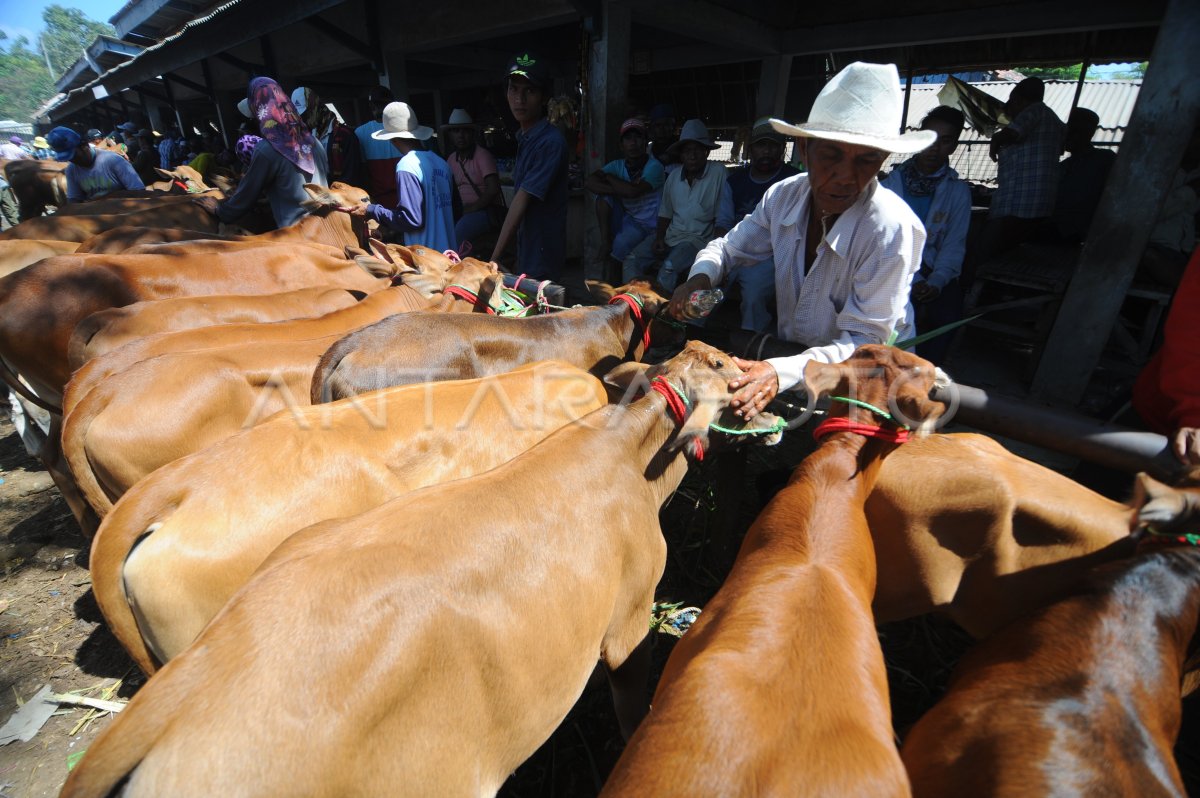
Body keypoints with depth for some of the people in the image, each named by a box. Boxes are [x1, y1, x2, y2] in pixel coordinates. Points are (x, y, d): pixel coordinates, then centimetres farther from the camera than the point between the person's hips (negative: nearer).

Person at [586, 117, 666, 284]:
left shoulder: (654, 167, -13)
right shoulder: (618, 165, 2)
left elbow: (633, 191, -29)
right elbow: (589, 182, -12)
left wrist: (608, 177, -13)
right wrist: (617, 190, -26)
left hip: (647, 225, -5)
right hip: (627, 219, 5)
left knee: (618, 246, -27)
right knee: (603, 195, -11)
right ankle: (605, 240, -11)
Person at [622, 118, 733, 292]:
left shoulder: (718, 173, -5)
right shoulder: (674, 176, 11)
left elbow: (723, 221, -7)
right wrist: (659, 238, 1)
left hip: (698, 238, -5)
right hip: (670, 236, 6)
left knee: (668, 268, -32)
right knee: (632, 260, -15)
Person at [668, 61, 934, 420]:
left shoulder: (893, 229, -24)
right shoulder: (783, 196, -8)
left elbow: (864, 341, -23)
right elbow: (726, 248, 7)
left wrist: (781, 372, -39)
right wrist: (699, 279, -17)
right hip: (791, 350, 5)